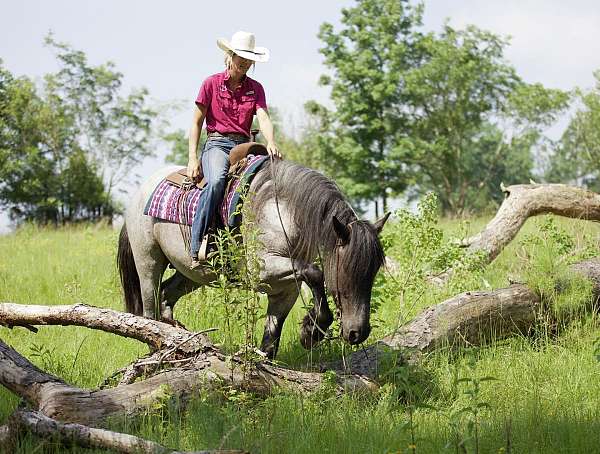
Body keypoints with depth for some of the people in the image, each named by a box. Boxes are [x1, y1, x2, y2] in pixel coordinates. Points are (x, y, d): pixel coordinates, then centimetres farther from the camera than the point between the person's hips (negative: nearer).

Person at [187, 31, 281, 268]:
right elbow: (197, 123, 6)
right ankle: (196, 248, -37)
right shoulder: (211, 84, 4)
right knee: (217, 181, -36)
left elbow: (263, 118, -3)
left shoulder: (255, 88, 13)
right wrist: (192, 159, -5)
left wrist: (271, 143, -24)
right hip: (216, 144, -4)